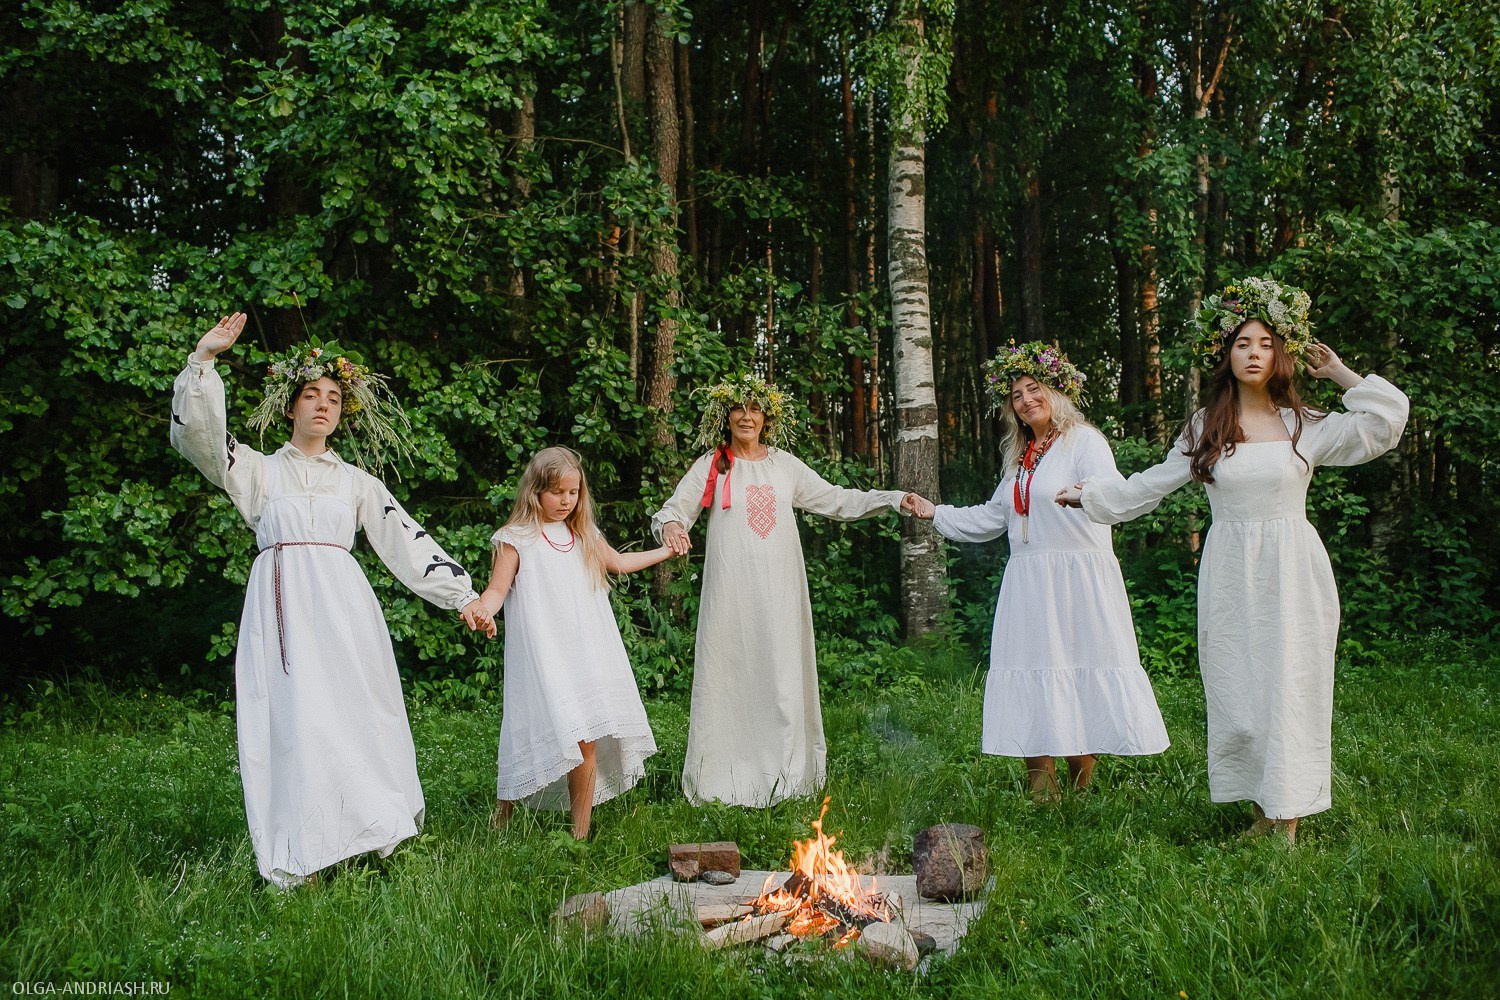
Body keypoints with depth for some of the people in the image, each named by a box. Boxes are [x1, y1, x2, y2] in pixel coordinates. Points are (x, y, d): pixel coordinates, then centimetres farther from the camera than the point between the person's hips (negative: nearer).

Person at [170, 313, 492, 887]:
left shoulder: (356, 482, 16)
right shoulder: (259, 470, 13)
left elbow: (408, 539, 12)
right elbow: (196, 431, 0)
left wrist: (464, 596, 8)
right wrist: (204, 358, -9)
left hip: (343, 607, 2)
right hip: (282, 609, -1)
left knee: (354, 717, -2)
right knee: (293, 720, -7)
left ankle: (367, 833, 6)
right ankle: (301, 859, -5)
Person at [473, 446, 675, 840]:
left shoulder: (584, 536, 18)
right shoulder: (517, 539, 0)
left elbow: (620, 562, 34)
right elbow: (498, 589, -7)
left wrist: (666, 550, 36)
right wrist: (481, 610, -28)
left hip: (588, 654, 5)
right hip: (545, 656, -5)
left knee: (589, 743, -3)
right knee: (576, 739, -14)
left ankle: (580, 835, 5)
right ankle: (505, 802, 8)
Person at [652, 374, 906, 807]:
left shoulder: (785, 465, 12)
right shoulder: (711, 466, 5)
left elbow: (837, 500, 16)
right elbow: (671, 510, 0)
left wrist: (893, 499, 9)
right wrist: (670, 525, -24)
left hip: (778, 593, 2)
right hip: (731, 594, -2)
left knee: (783, 678, 1)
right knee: (730, 677, -3)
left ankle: (782, 773, 9)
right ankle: (725, 777, 3)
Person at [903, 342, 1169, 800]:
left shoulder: (1084, 441, -4)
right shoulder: (1019, 456, 19)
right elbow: (990, 518, 27)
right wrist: (935, 513, 23)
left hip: (1079, 581, -7)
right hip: (1029, 585, 7)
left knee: (1082, 681, -5)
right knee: (1032, 689, 2)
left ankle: (1080, 792, 7)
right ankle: (1043, 796, 6)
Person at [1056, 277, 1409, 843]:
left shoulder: (1304, 425, 5)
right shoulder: (1205, 429, 9)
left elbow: (1384, 425, 1)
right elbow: (1150, 485, 16)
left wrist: (1340, 374, 2)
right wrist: (1090, 496, 17)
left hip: (1292, 572, -2)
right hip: (1230, 573, 2)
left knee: (1288, 687, -3)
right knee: (1236, 690, 1)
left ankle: (1288, 818, 5)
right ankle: (1263, 811, 12)